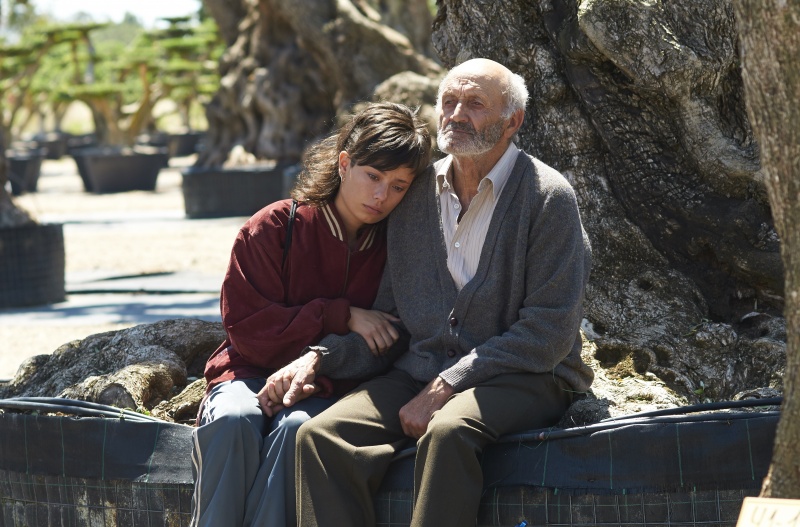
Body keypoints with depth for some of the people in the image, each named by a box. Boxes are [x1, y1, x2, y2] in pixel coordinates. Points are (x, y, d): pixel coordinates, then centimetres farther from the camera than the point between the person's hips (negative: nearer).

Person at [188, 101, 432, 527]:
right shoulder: (275, 227, -3)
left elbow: (385, 347, 0)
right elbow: (246, 325, -7)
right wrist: (341, 317, -13)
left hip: (328, 389, 0)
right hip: (252, 373, 0)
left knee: (296, 427, -35)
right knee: (233, 421, -35)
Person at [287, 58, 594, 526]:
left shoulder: (548, 198, -5)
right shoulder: (416, 195, 13)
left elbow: (549, 331, -11)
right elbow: (389, 320, 17)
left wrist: (446, 387, -16)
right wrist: (320, 359, -3)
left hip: (523, 380, -5)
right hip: (421, 374, 5)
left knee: (447, 431, -38)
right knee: (321, 435, -22)